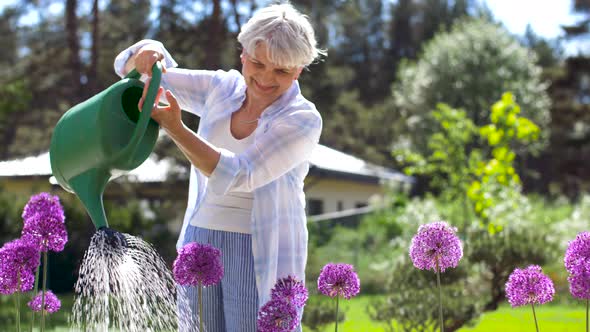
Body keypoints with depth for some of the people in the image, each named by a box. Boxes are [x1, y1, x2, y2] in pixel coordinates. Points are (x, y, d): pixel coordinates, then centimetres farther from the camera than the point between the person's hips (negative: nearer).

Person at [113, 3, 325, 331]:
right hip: (201, 243, 5)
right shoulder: (221, 88, 3)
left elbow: (237, 175, -21)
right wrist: (147, 53, -17)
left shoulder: (303, 120, -10)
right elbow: (138, 71, 7)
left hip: (262, 257, -5)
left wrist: (175, 128, -30)